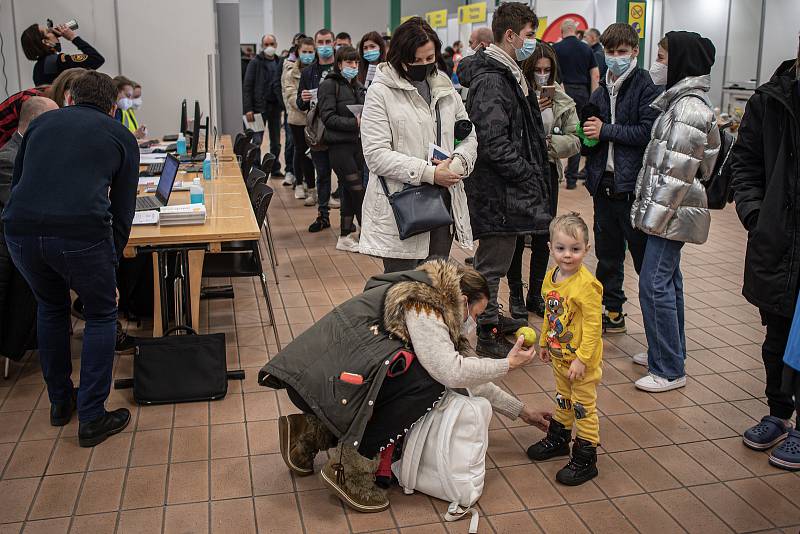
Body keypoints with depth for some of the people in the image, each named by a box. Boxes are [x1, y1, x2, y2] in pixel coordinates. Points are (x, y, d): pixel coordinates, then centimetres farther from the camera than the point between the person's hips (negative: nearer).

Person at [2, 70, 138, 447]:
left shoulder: (41, 122, 26)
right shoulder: (121, 137, 17)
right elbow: (122, 208, 14)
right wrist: (111, 258, 22)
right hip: (82, 233, -3)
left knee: (51, 307, 29)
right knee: (101, 316, 19)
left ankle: (59, 402, 39)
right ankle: (92, 418, 19)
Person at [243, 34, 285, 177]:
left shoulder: (281, 63, 8)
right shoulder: (255, 62, -2)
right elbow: (247, 87, -5)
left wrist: (284, 105, -1)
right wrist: (248, 109, -14)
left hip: (275, 106, 4)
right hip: (259, 107, -4)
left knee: (276, 142, 11)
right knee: (257, 141, -6)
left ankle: (275, 170, 21)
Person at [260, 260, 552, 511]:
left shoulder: (439, 314, 19)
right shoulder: (422, 303, -11)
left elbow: (470, 380, 23)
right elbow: (452, 373, -22)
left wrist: (522, 411, 25)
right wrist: (507, 365, -7)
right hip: (322, 375, -10)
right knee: (428, 381, -18)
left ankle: (311, 433, 13)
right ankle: (351, 465, -10)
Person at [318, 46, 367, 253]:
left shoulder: (358, 86, 15)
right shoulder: (329, 85, -7)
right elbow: (328, 117, -14)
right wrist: (354, 123, -22)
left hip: (357, 143, 7)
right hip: (339, 145, -7)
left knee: (350, 191, 11)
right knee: (357, 190, -7)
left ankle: (346, 236, 19)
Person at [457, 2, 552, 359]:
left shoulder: (506, 74, 15)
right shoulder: (490, 81, -18)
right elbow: (494, 144, -24)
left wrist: (532, 172, 14)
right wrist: (531, 176, -16)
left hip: (506, 188, 10)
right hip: (497, 190, -10)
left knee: (494, 258, 21)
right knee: (493, 262, 1)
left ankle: (493, 318, 35)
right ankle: (487, 333, 13)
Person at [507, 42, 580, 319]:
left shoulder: (562, 100, 5)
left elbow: (574, 139, 2)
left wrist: (548, 142, -14)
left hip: (547, 172, 4)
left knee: (542, 237, 10)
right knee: (517, 236, 3)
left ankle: (535, 294, 24)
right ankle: (516, 294, 19)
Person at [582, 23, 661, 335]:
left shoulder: (646, 88, -6)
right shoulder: (601, 92, 14)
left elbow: (648, 131, -17)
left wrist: (606, 130, -13)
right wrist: (588, 129, -2)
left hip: (634, 187, -6)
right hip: (604, 184, 7)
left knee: (645, 257, 0)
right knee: (607, 254, 15)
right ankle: (612, 312, 28)